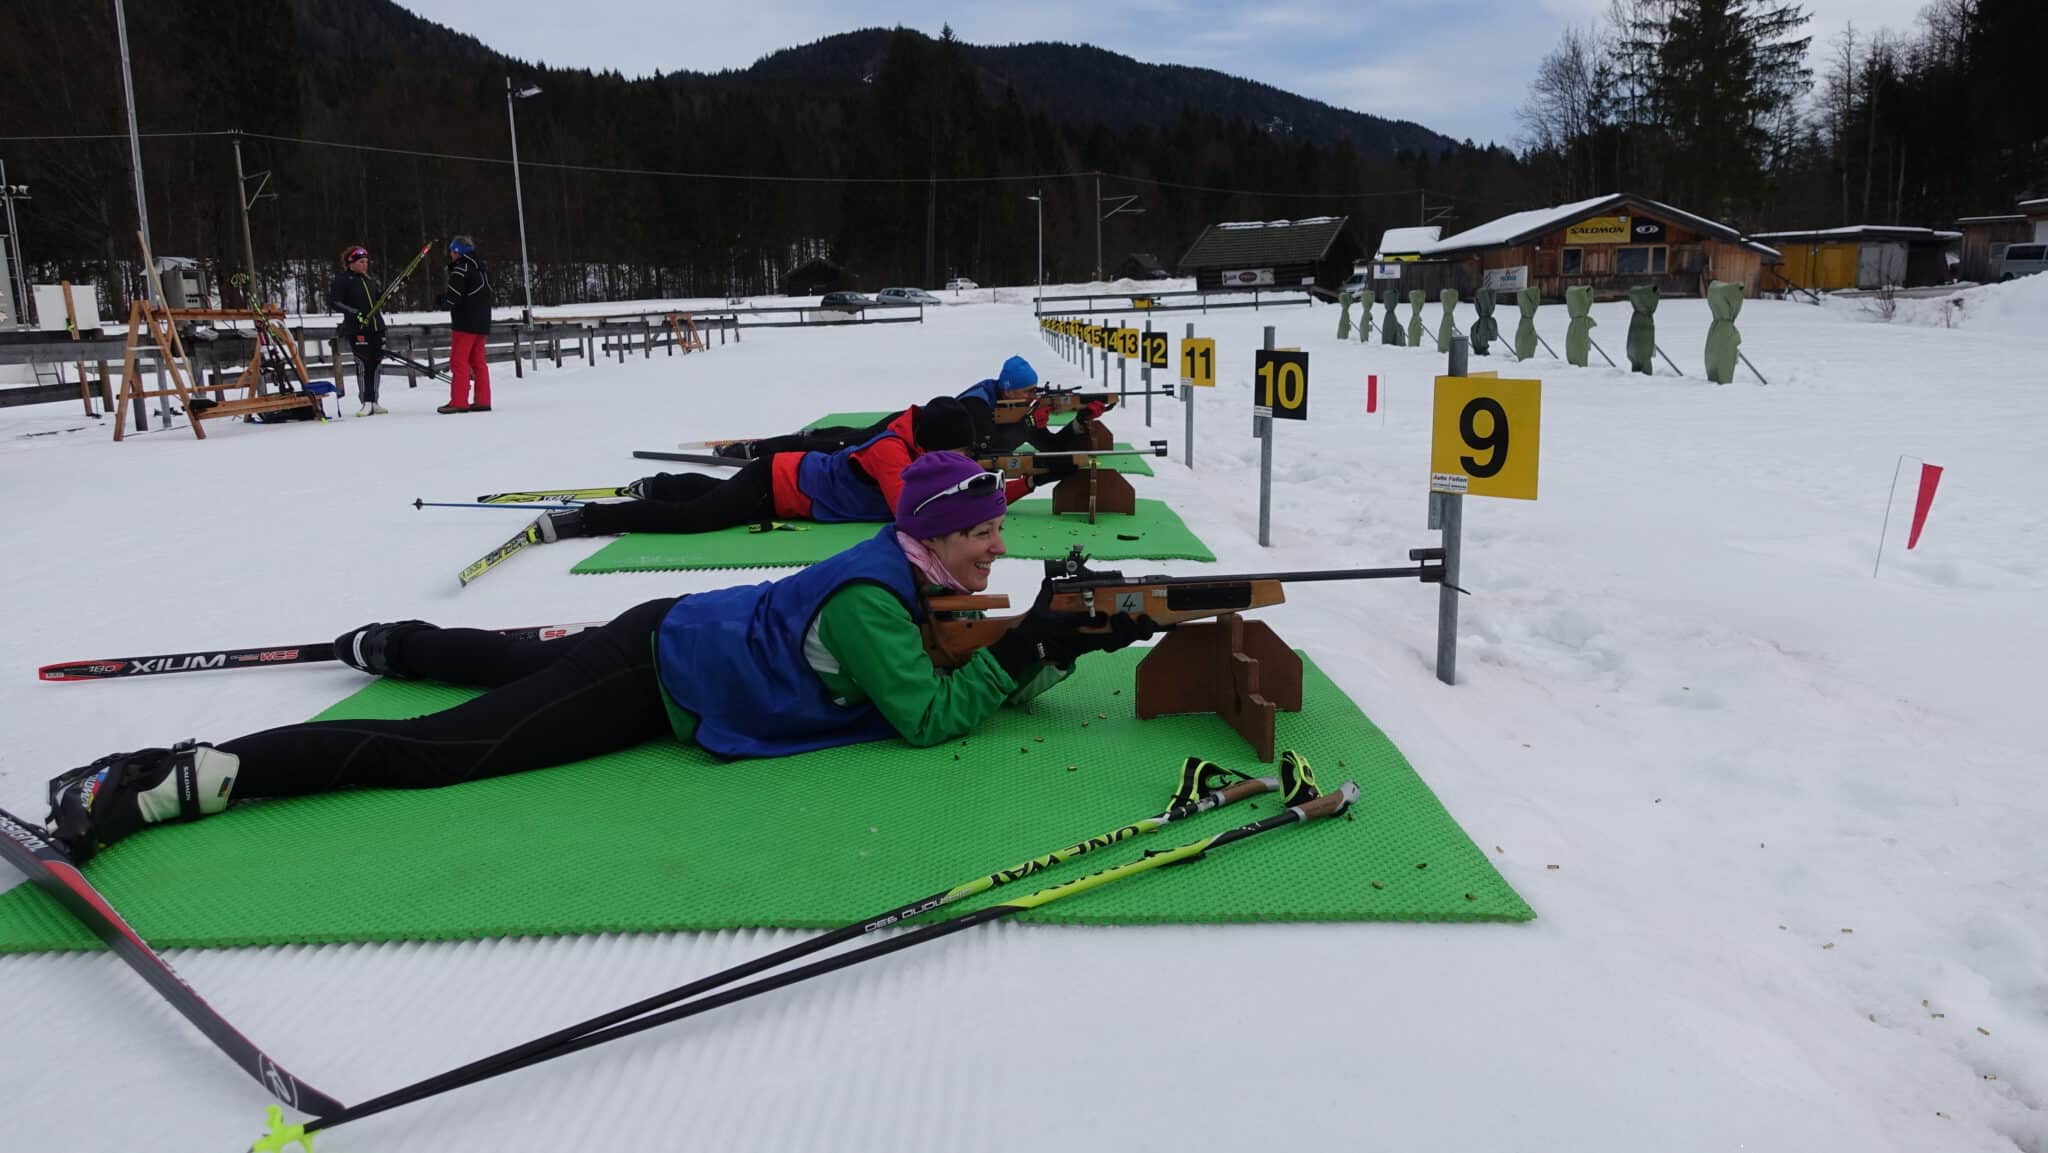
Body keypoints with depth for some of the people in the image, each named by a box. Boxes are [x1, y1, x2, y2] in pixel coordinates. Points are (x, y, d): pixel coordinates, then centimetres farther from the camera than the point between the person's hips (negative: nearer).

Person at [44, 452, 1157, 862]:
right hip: (650, 683, -9)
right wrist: (1019, 650, -22)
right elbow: (925, 719, -29)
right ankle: (166, 779, -14)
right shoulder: (872, 601, -26)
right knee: (429, 750, -13)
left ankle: (381, 641, 58)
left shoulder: (919, 580, 2)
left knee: (509, 662, 33)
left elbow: (982, 678, 9)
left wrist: (1064, 641, -7)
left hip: (675, 632, 9)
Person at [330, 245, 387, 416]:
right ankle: (367, 403, -9)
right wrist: (354, 313, -18)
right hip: (356, 329, -6)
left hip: (376, 328, 7)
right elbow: (333, 301, -8)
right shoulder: (342, 280, -2)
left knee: (375, 364, 7)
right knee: (363, 364, -11)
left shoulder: (369, 280, 18)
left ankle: (374, 402, 14)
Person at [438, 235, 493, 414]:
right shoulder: (483, 269, 13)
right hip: (483, 323, 8)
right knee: (478, 362, 11)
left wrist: (443, 299, 5)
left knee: (459, 361, -4)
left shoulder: (461, 270, -12)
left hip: (465, 324, -8)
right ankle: (483, 401, 9)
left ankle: (458, 401, -5)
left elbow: (451, 298, -16)